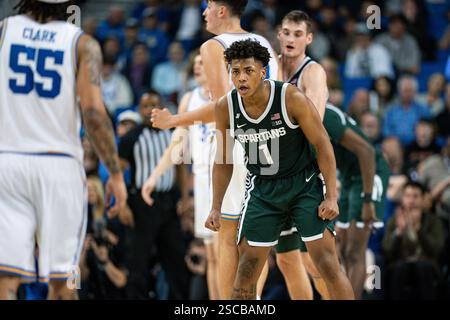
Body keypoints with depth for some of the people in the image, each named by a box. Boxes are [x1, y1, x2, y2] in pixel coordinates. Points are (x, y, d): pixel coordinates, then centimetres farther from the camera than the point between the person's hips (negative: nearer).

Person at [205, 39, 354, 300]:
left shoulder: (291, 98, -20)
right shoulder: (226, 107, -9)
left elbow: (323, 144, -12)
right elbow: (223, 161, 5)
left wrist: (332, 197, -16)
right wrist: (216, 208, 2)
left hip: (304, 183, -3)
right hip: (262, 188, 3)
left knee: (328, 264, -9)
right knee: (247, 269, 0)